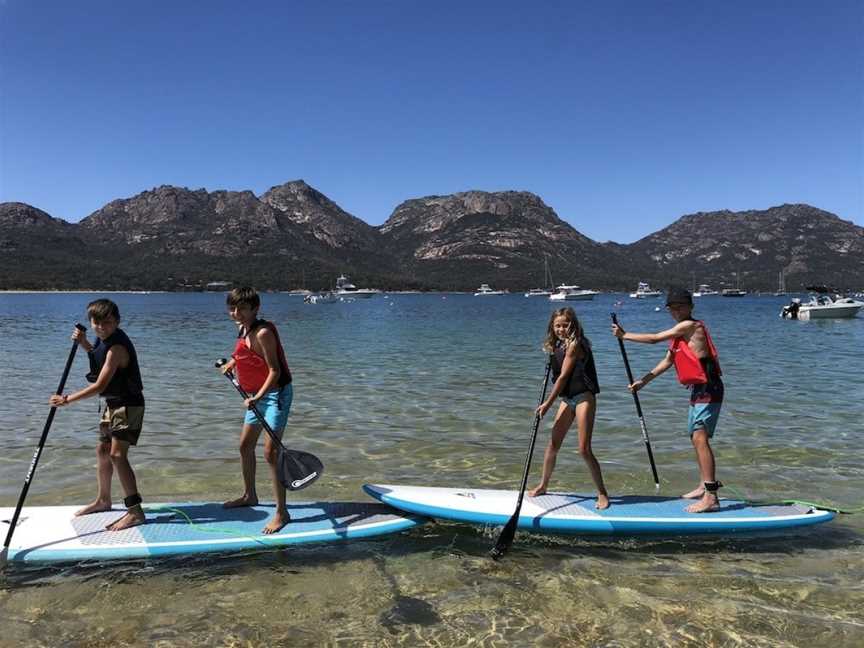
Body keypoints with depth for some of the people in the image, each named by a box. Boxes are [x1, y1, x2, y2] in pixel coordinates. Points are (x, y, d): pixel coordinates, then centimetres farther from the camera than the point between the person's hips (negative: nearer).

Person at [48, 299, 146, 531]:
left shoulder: (117, 347, -25)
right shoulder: (106, 339, 4)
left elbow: (99, 386, -25)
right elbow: (101, 358, 26)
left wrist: (67, 399, -20)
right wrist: (84, 343, 8)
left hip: (128, 405, -10)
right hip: (114, 403, 10)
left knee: (117, 454, -16)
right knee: (103, 450, 19)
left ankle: (135, 511, -15)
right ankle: (103, 500, 37)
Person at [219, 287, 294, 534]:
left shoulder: (262, 332, -21)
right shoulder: (244, 329, 5)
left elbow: (275, 371, -26)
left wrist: (258, 396, -35)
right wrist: (231, 363, 18)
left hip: (276, 394, -10)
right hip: (258, 396, 10)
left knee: (270, 452, -13)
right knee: (245, 447, 20)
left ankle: (281, 512, -5)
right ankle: (249, 495, 41)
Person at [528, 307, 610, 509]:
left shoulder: (574, 345, -16)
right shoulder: (559, 345, 9)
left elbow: (563, 377, -16)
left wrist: (548, 403, -12)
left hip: (583, 397, -8)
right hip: (567, 398, 8)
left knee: (584, 450, -9)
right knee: (553, 444, 12)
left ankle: (602, 493, 4)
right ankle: (543, 485, 28)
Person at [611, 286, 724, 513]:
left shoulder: (690, 326, -14)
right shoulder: (680, 331, 17)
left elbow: (654, 338, -14)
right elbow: (668, 361, 23)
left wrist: (624, 335, -4)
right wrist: (643, 381, 20)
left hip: (709, 390, -11)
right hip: (699, 390, 11)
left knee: (700, 438, -17)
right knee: (696, 438, 18)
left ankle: (711, 497, -18)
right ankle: (705, 485, 32)